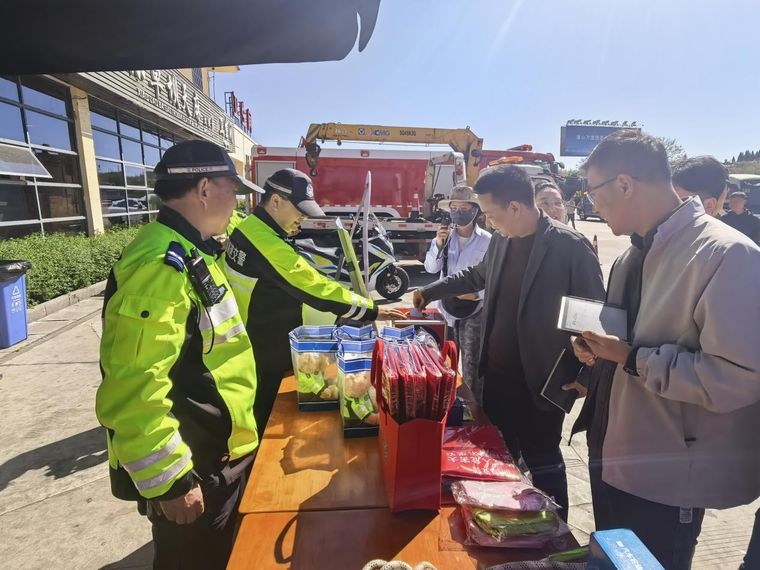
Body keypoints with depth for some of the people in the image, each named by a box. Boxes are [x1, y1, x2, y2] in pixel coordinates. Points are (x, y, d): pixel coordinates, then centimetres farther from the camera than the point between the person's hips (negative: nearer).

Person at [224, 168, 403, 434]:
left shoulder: (246, 228, 2)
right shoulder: (269, 246, -29)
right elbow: (318, 289, -30)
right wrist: (372, 310, -25)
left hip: (249, 345, 10)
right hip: (268, 355, -10)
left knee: (255, 417, 25)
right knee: (267, 420, 9)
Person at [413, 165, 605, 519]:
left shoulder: (570, 246, -15)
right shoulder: (501, 240, 5)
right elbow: (476, 276, 23)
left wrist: (581, 375, -13)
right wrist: (429, 292, 25)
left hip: (540, 382, -6)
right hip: (496, 374, 7)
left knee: (543, 465, 11)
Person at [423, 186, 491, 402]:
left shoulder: (487, 241, -13)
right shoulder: (446, 236, 0)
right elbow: (431, 268, -3)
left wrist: (478, 294, -24)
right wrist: (438, 244, -17)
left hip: (473, 310, -4)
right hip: (448, 307, 4)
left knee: (471, 368, 0)